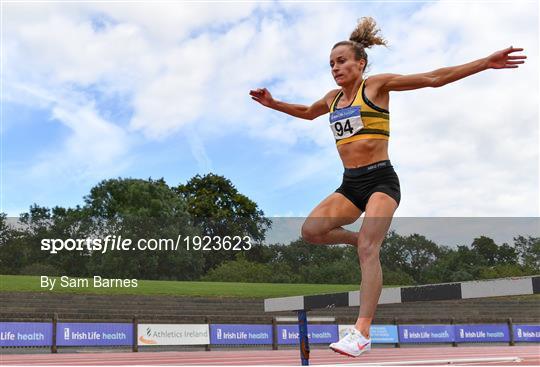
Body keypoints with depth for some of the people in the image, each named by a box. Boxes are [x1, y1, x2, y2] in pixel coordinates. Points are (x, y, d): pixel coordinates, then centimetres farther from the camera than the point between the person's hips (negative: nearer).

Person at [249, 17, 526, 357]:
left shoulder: (377, 85, -1)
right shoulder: (333, 98, 16)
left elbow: (434, 78, -4)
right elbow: (306, 112, 39)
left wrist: (487, 62, -8)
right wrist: (273, 103, 30)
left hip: (380, 179, -6)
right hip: (350, 184, 6)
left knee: (368, 249, -21)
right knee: (311, 230, -17)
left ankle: (362, 332, -25)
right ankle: (360, 240, 10)